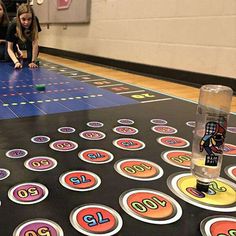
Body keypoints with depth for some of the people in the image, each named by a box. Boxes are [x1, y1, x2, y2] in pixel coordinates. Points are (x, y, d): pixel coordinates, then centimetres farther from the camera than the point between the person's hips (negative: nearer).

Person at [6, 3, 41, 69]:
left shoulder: (34, 21, -39)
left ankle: (30, 61, 12)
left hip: (29, 37, 1)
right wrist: (16, 62, -50)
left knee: (35, 52, -19)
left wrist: (33, 61, -41)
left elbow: (35, 42, -37)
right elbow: (10, 48, -33)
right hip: (16, 38, -1)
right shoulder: (13, 26, -39)